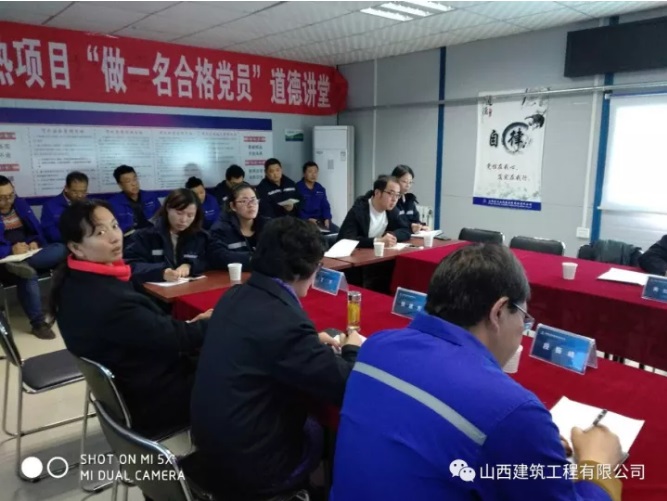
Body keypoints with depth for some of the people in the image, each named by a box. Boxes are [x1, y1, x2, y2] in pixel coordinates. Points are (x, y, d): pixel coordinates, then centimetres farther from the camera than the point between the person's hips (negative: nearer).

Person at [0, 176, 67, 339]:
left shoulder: (21, 204, 12)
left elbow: (38, 230, 11)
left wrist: (35, 243, -11)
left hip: (29, 254, 5)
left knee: (61, 249, -24)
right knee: (28, 274, -38)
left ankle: (22, 264, -41)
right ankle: (38, 323, -28)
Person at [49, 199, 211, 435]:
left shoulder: (74, 281, -4)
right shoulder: (107, 302, -33)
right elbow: (175, 338, -23)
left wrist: (190, 324, -6)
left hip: (126, 389, 8)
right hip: (148, 402, -8)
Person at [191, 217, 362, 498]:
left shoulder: (235, 296, -4)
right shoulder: (284, 321, -29)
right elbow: (344, 388, -22)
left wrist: (313, 343, 10)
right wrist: (352, 350, -3)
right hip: (249, 463, -7)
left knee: (312, 425, 25)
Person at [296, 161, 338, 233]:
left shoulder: (320, 188, 15)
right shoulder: (297, 188, -5)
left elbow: (325, 206, 14)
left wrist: (327, 219, -5)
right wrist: (307, 219, -20)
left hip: (320, 220, 6)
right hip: (304, 221, -5)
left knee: (336, 229, -17)